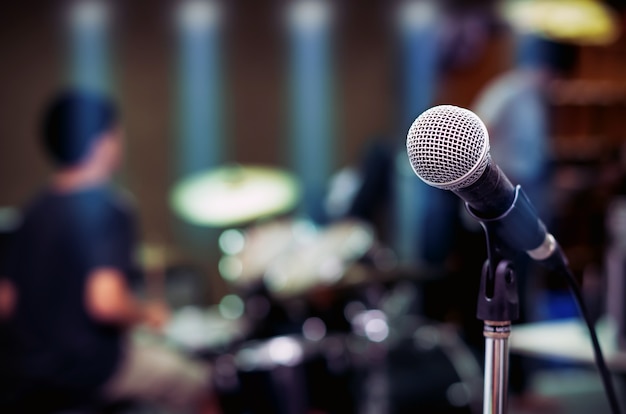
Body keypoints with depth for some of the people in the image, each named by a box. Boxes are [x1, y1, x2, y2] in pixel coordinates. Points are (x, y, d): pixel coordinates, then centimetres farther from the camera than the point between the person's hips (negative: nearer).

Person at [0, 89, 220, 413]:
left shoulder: (36, 209, 5)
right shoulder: (105, 208, -18)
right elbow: (106, 301, -29)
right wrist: (147, 314, -10)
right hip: (86, 369, -8)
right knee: (199, 387, 11)